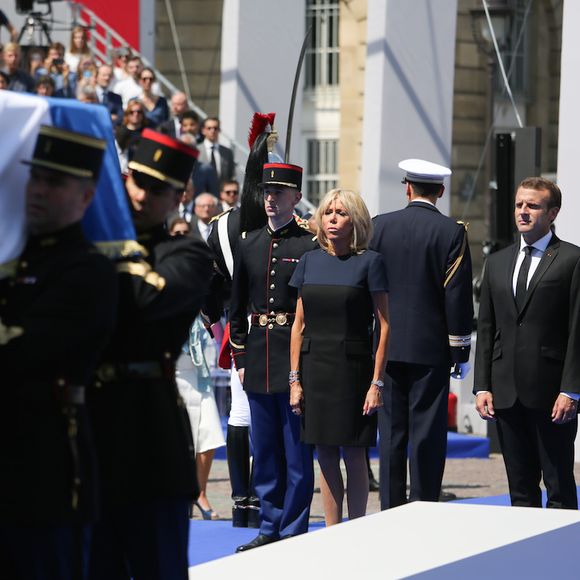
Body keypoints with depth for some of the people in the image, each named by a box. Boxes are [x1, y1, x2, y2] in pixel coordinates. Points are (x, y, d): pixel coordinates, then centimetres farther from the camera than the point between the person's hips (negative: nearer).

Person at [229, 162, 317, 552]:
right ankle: (270, 528, 18)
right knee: (265, 451, 10)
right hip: (258, 359, 6)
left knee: (297, 450, -1)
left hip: (297, 357, -6)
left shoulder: (310, 246, -5)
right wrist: (239, 357, 12)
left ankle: (294, 533, 4)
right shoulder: (249, 246, 11)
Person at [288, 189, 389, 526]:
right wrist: (295, 379, 5)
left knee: (353, 455, -2)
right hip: (315, 368, 4)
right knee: (326, 457, 6)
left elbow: (384, 325, -6)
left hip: (353, 368, -4)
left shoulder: (369, 262, -5)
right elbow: (299, 324, 10)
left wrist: (377, 382, -11)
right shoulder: (311, 261, 8)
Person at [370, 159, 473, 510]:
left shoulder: (380, 226, 2)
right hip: (431, 349, -3)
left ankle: (391, 512, 10)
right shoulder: (452, 233, -6)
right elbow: (458, 297, -7)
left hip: (388, 347, 3)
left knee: (391, 433, 7)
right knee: (427, 434, 0)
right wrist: (461, 353, -1)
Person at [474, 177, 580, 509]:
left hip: (551, 393, -5)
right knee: (521, 490, 9)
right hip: (507, 393, 5)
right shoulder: (498, 263, 15)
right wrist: (482, 386, 6)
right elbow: (486, 330, 15)